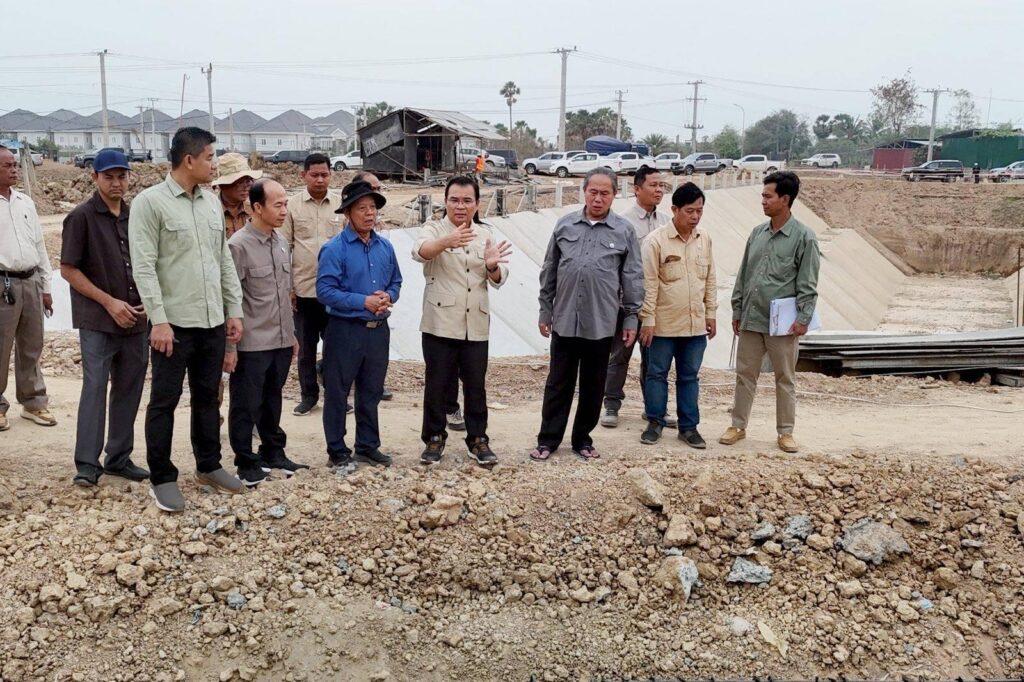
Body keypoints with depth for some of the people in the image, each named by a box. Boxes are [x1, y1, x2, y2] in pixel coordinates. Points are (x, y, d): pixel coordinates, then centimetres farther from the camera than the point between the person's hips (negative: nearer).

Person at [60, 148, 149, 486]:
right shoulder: (81, 217, -5)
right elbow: (68, 269, -7)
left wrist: (147, 301, 2)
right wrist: (109, 302, -13)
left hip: (136, 319, 5)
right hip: (97, 321, -5)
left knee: (129, 390, 9)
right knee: (94, 388, -5)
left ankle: (119, 458, 19)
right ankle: (87, 464, 2)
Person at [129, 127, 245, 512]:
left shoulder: (212, 202, 11)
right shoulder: (150, 202, -9)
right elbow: (144, 267, -13)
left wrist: (234, 310, 10)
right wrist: (159, 320, -18)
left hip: (213, 321, 6)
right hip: (174, 322, -6)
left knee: (207, 396, 16)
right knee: (165, 401, 3)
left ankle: (208, 466, 29)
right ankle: (162, 478, 13)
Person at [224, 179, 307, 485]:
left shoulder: (281, 242, 8)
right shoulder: (238, 245, -14)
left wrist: (291, 333, 17)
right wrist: (229, 347, -14)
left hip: (280, 342, 7)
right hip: (251, 345, -7)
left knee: (272, 402, 20)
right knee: (246, 406, 7)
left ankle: (273, 453, 34)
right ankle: (246, 463, 19)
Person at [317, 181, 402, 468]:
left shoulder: (385, 247, 7)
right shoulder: (334, 249, -11)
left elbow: (396, 282, 14)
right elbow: (325, 290, -16)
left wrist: (388, 297, -8)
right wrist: (364, 301, -19)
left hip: (379, 329, 5)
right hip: (345, 329, -5)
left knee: (371, 392, 15)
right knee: (337, 393, 4)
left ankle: (368, 446, 27)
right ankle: (337, 451, 15)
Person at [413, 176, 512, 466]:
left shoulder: (485, 234, 10)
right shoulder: (434, 229, -2)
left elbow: (498, 279, 5)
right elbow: (420, 251, -26)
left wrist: (492, 266, -20)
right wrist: (447, 242, -47)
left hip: (476, 325, 3)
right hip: (440, 323, -3)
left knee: (476, 385, 9)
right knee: (437, 383, 4)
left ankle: (478, 439, 21)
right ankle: (435, 438, 18)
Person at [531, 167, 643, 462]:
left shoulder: (624, 231, 1)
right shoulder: (565, 225, 5)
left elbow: (633, 279, 3)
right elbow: (549, 272, 10)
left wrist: (631, 318, 2)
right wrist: (545, 311, 10)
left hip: (601, 324, -1)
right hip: (564, 320, 1)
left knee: (593, 385, 10)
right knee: (558, 383, 7)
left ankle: (582, 439, 23)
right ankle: (548, 439, 17)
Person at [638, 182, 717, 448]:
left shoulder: (705, 239, 5)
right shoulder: (655, 241, -10)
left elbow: (710, 279, 11)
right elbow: (649, 284, -10)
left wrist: (711, 312, 10)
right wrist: (648, 319, -11)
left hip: (696, 323, 4)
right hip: (664, 323, -4)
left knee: (689, 376, 11)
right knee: (657, 373, 7)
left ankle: (688, 426, 20)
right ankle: (655, 423, 20)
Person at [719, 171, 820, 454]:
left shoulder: (804, 237, -7)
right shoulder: (757, 233, 8)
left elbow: (807, 284, -8)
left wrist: (803, 318, -13)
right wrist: (737, 310, 11)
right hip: (750, 319, 5)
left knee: (785, 379, 8)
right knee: (745, 375, 11)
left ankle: (786, 432, 18)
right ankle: (738, 426, 23)